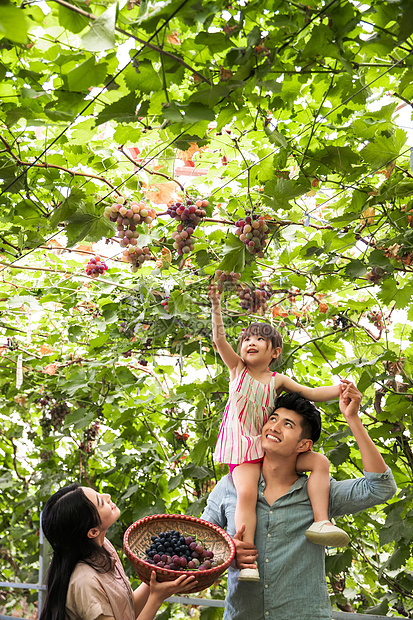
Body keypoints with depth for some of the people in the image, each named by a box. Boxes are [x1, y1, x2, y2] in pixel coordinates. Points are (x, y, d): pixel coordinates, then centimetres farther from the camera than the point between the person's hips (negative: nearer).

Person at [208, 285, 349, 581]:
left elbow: (312, 393, 8)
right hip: (242, 447, -4)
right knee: (246, 492, -28)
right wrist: (216, 305, -17)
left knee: (320, 462, -9)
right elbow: (219, 339, -7)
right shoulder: (237, 369, 6)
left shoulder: (277, 380, 11)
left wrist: (342, 388, -8)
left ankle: (320, 522, -13)